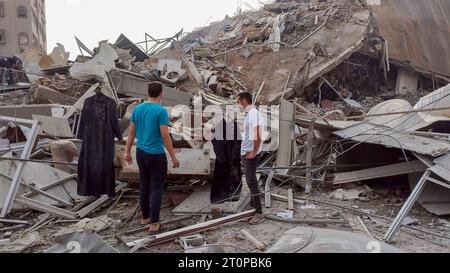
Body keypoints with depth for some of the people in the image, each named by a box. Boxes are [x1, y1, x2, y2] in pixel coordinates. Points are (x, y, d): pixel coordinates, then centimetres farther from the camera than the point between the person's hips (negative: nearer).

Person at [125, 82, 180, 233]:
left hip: (141, 153, 7)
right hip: (156, 155, -7)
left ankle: (145, 217, 29)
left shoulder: (137, 109, 4)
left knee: (144, 186, 17)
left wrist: (127, 152, 17)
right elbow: (165, 136, -18)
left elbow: (132, 132, 8)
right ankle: (154, 223, 4)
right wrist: (173, 157, -11)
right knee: (156, 188, 1)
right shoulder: (161, 111, -16)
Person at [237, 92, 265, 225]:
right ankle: (253, 206, 24)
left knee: (251, 182, -8)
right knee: (250, 181, 14)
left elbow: (258, 136, -24)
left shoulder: (254, 113, -17)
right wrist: (246, 151, 14)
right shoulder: (248, 113, 13)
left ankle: (259, 213, -3)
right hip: (245, 153, 10)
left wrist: (253, 153, -19)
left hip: (251, 154, -10)